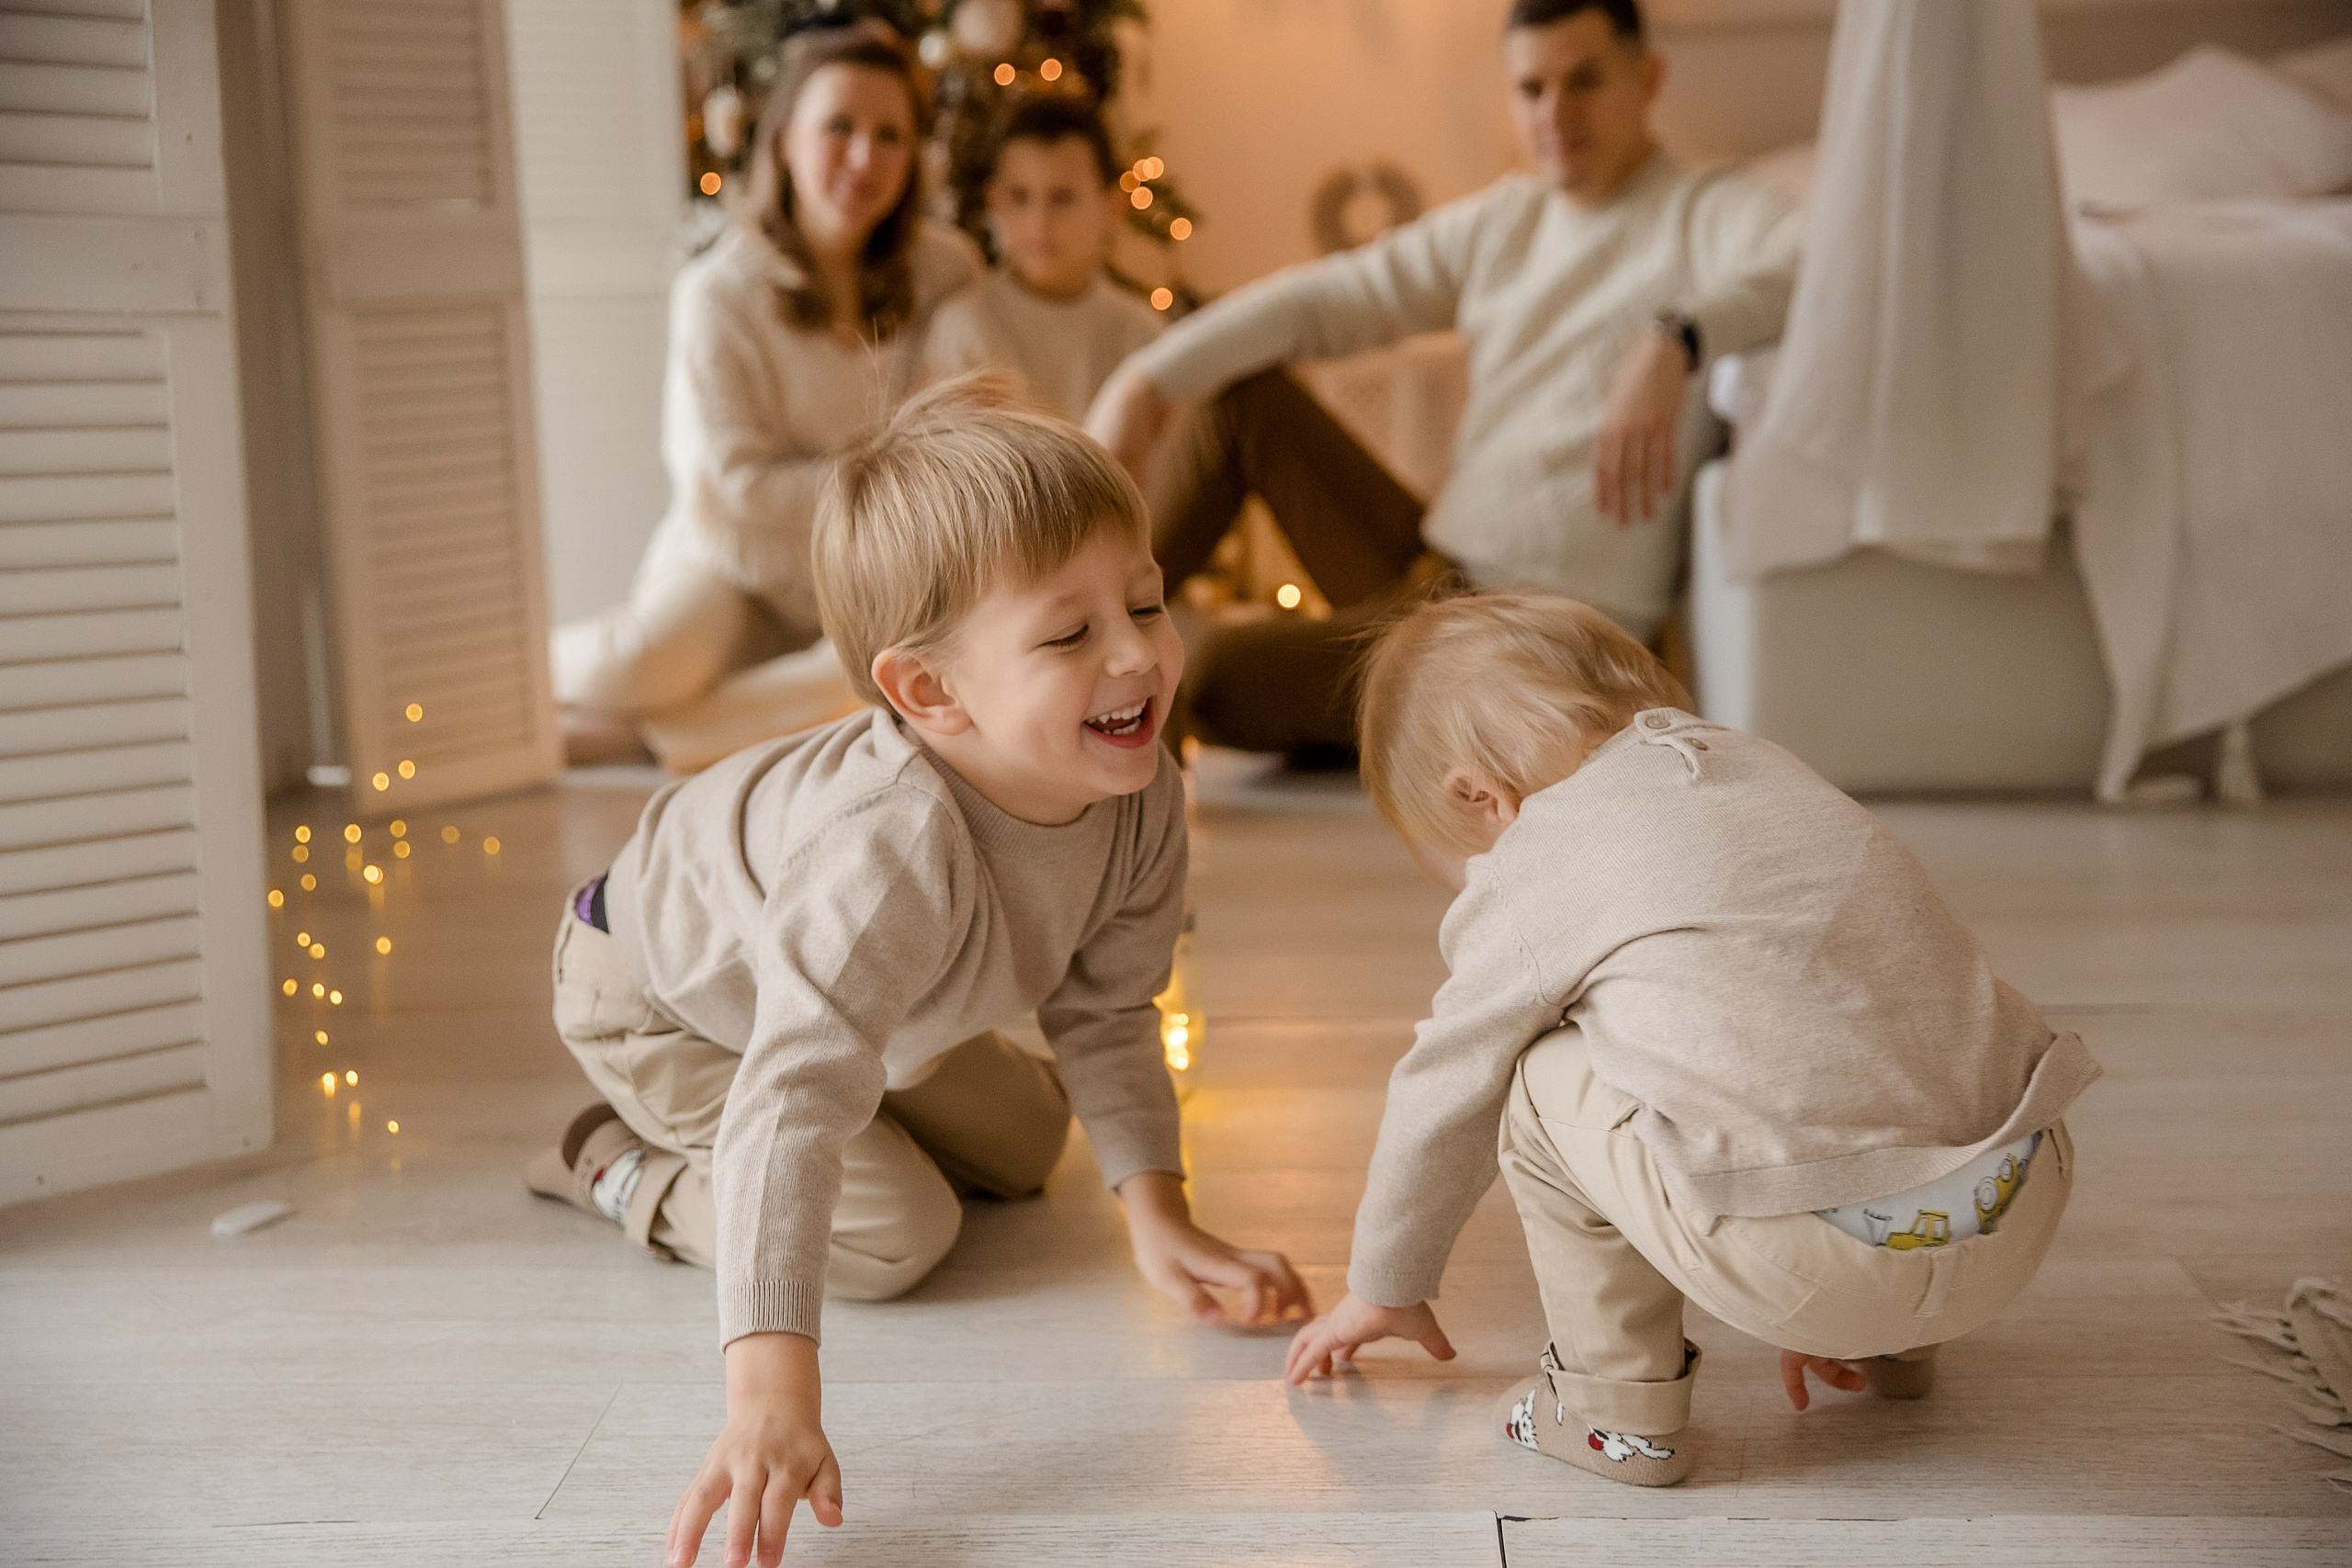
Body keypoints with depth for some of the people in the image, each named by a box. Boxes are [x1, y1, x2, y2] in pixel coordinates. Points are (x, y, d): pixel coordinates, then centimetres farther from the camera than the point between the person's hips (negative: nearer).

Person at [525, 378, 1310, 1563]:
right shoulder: (893, 854, -50)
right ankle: (625, 1171, 5)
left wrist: (1158, 1218, -18)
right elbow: (790, 1104, -55)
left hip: (841, 994, 7)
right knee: (896, 1234, -16)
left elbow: (1105, 1014, -11)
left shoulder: (1139, 800, -27)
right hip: (656, 999, -7)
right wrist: (771, 1399, -61)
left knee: (1022, 1145, 19)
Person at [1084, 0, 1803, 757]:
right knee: (1243, 388, 6)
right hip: (1433, 564, 7)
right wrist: (1146, 380, -3)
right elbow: (1322, 300, 9)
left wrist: (1674, 340, -44)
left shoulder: (1707, 214, -8)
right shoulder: (1499, 223, 13)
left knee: (1220, 676, -21)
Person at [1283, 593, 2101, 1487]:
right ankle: (1894, 1345, 38)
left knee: (1540, 1079, 9)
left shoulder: (1532, 876, 4)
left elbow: (1442, 1102, 17)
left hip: (1827, 1248, -7)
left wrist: (1385, 1288, 35)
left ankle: (1621, 1407, 16)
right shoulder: (1756, 763, 24)